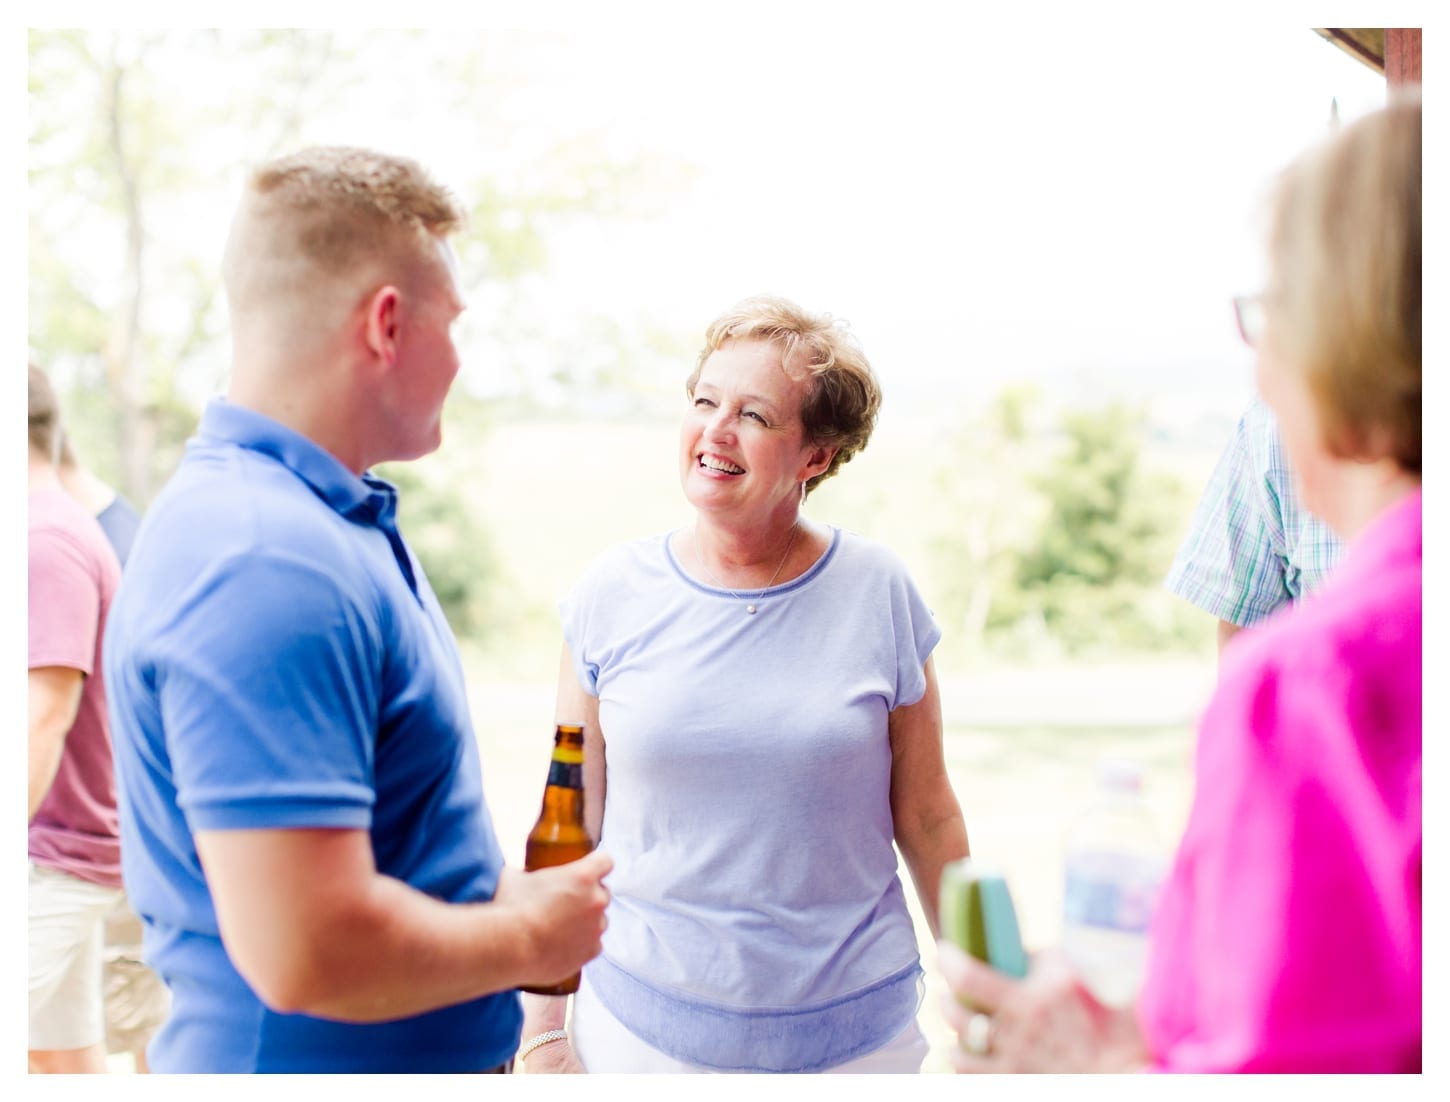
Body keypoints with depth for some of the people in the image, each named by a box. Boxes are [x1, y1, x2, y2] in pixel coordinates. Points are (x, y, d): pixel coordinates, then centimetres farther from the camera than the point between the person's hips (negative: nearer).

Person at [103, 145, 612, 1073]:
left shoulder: (321, 517, 6)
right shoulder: (267, 569, -28)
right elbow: (309, 952, -32)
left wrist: (493, 886, 5)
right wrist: (529, 934, -17)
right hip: (316, 1060, -9)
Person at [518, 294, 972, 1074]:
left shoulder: (879, 593, -6)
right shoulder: (610, 595, -5)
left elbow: (927, 818, 2)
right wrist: (543, 1029, -1)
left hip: (852, 1033, 0)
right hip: (641, 1028, 0)